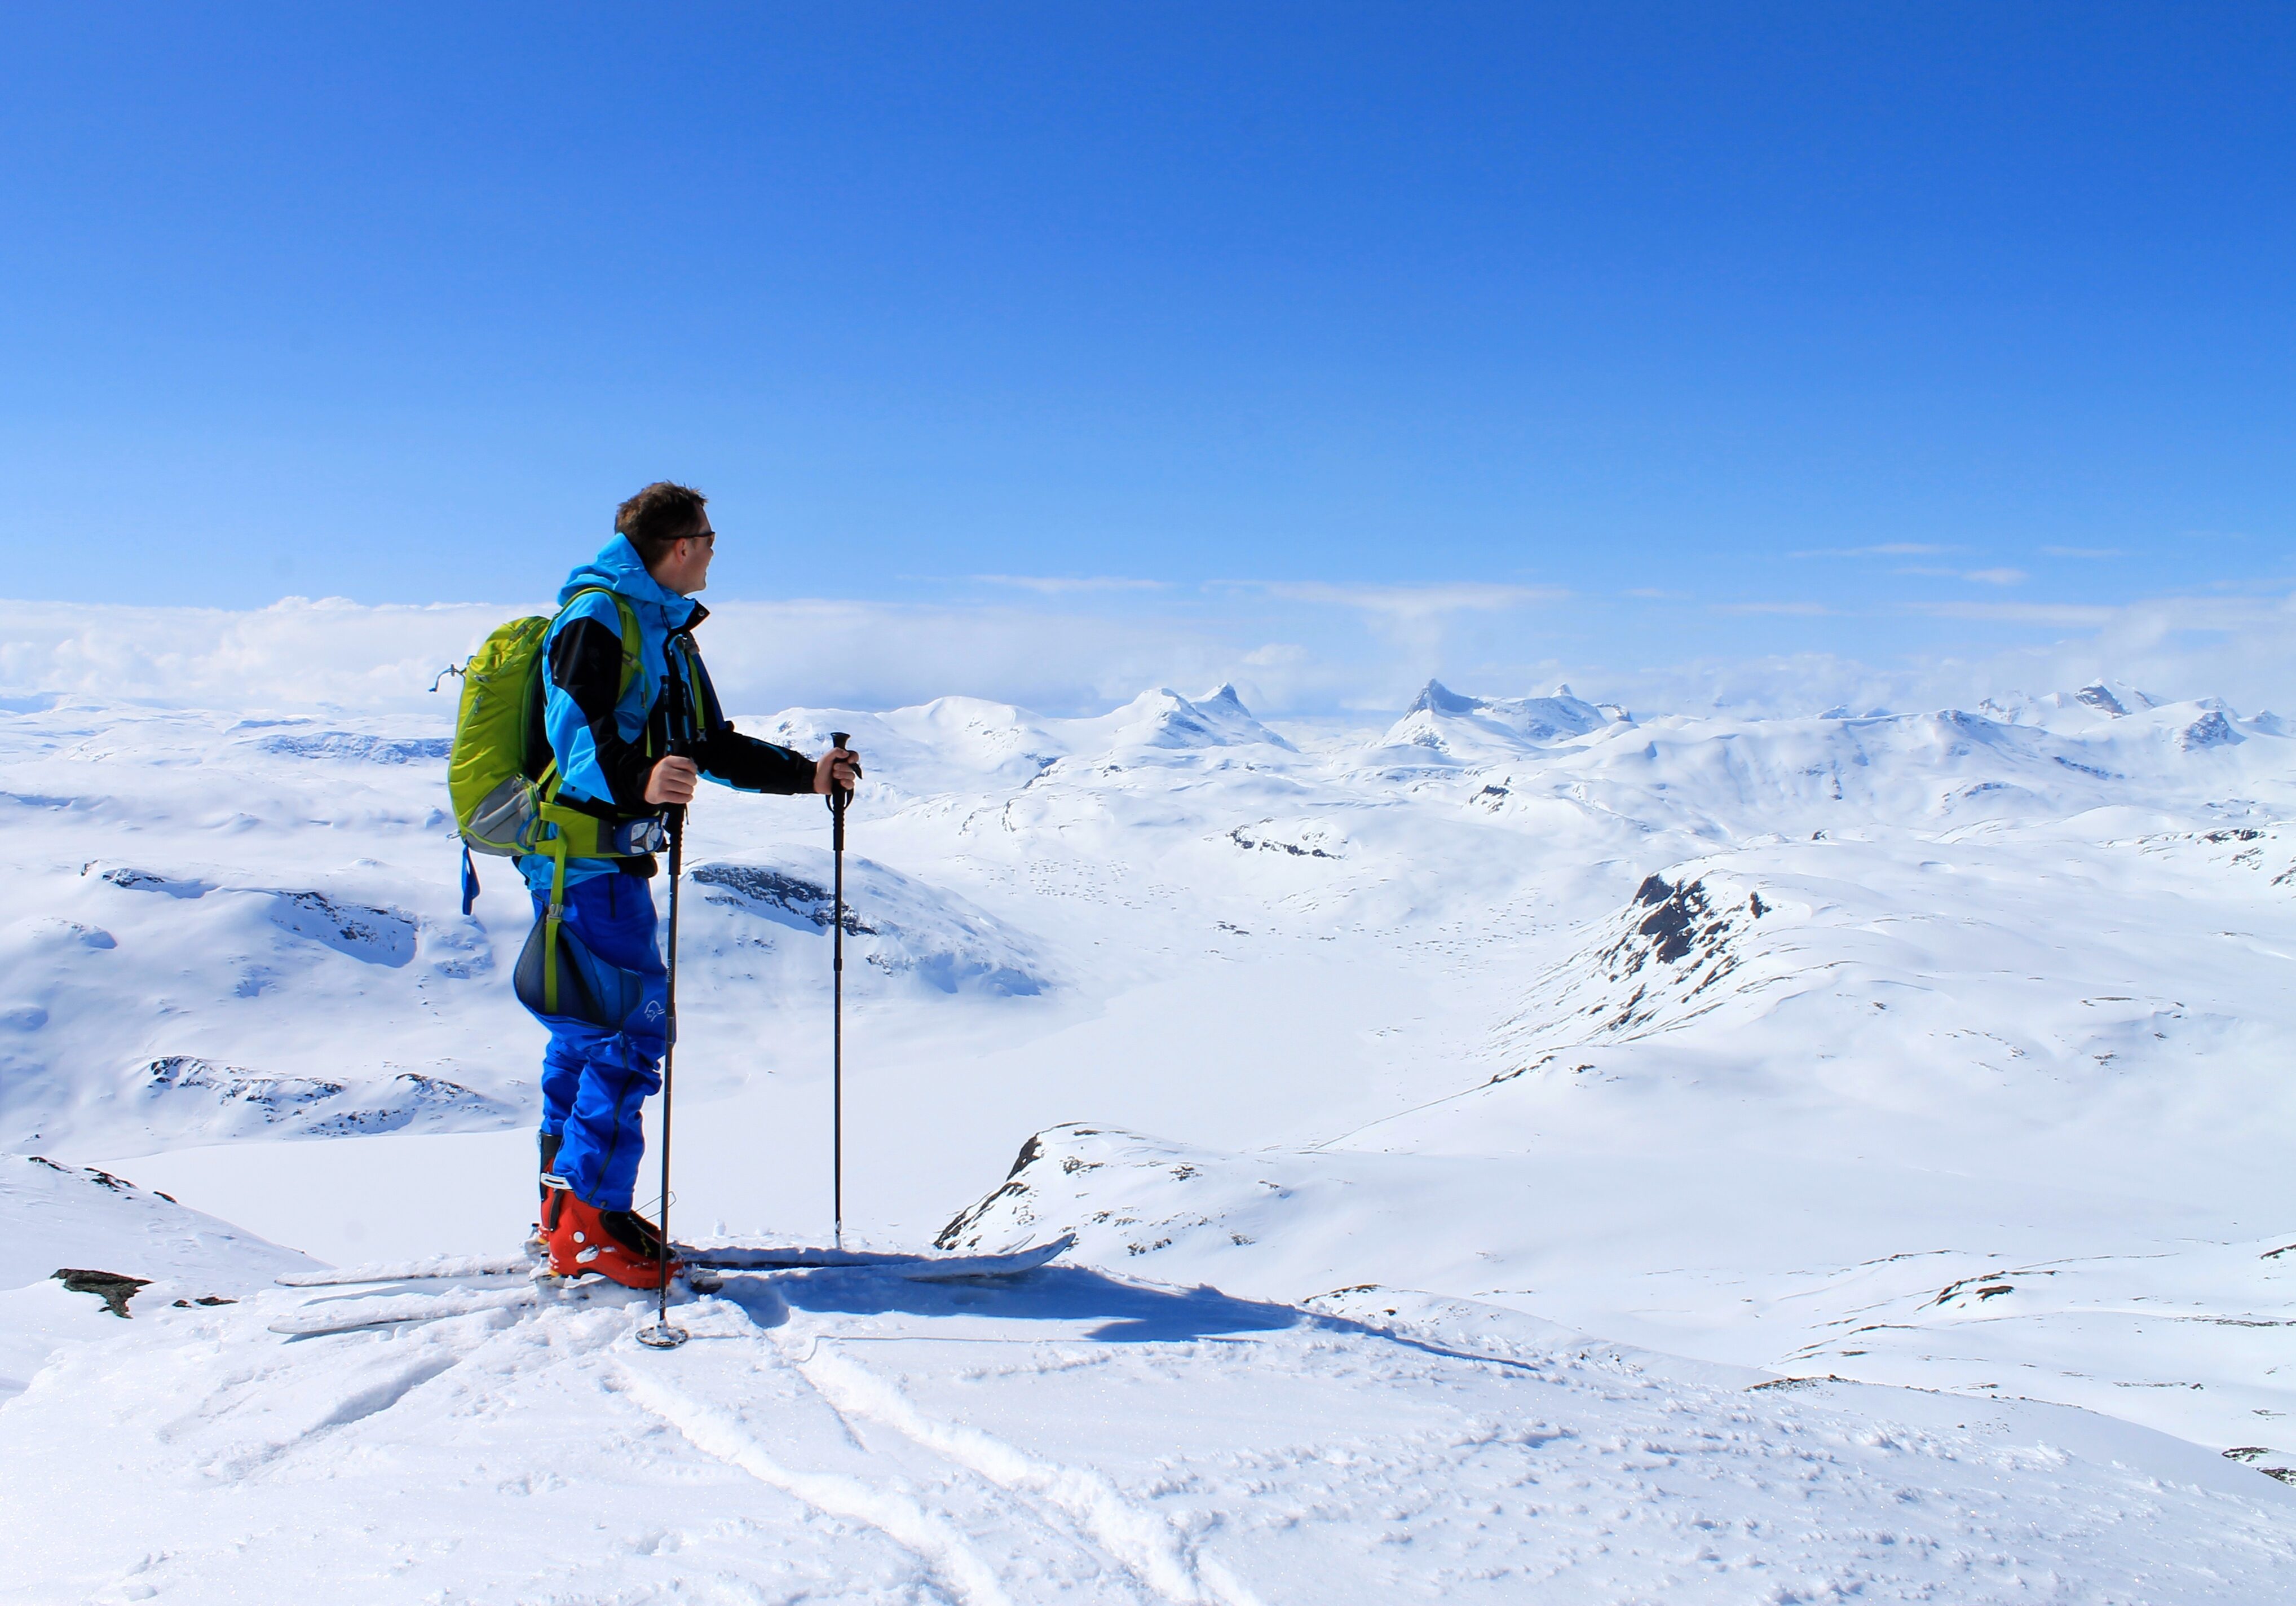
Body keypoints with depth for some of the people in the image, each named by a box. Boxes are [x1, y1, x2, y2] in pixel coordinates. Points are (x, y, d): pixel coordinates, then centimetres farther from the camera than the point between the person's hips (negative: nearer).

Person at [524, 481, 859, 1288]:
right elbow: (575, 729, -23)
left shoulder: (666, 632, 21)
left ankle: (568, 1205, 24)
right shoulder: (596, 616, -10)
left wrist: (807, 773, 20)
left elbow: (711, 746, 25)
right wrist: (638, 780, -42)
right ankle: (590, 1223, -9)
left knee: (590, 1030, 14)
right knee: (633, 1024, -13)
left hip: (611, 852, 10)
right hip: (584, 850, -10)